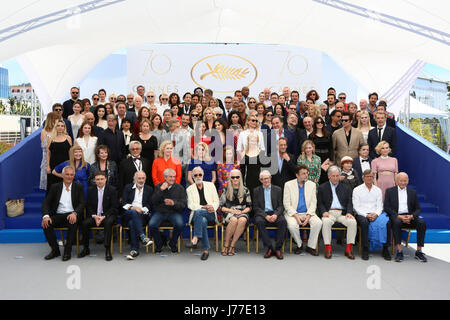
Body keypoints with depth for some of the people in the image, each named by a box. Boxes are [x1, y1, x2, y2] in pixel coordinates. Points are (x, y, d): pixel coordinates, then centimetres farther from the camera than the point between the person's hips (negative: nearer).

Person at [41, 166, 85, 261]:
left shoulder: (78, 187, 8)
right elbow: (46, 203, 4)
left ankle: (68, 251, -20)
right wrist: (46, 216, -17)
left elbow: (82, 203, -2)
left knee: (73, 222, -34)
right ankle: (55, 250, -8)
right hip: (58, 216, 2)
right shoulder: (55, 187, 11)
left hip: (71, 215, -2)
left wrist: (75, 213, -24)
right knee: (46, 223, -25)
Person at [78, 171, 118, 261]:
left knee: (108, 223, -35)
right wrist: (94, 216, -11)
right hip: (94, 215, 3)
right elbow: (88, 206, 7)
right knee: (84, 223, -24)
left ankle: (107, 250, -30)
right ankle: (86, 249, -8)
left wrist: (104, 216, -17)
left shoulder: (112, 190, -1)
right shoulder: (91, 190, 9)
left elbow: (114, 207, -5)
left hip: (107, 215, -3)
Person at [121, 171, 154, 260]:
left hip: (142, 215, 0)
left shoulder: (149, 189, 17)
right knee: (134, 212, -37)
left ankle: (134, 250, -36)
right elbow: (123, 203, 5)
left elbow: (149, 205, 8)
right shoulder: (128, 187, 17)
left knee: (132, 223, -33)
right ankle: (143, 237, -43)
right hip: (128, 215, 0)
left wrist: (142, 210, -12)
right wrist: (131, 207, -14)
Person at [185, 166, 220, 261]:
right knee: (203, 221, -34)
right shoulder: (190, 189, 13)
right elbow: (190, 205, 1)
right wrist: (204, 207, -15)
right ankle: (206, 249, -30)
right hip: (197, 215, 1)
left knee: (198, 212, -34)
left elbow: (216, 201, 10)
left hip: (210, 214, 0)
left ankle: (195, 239, -37)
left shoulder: (210, 185, 15)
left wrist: (213, 207, -14)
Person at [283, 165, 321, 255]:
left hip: (307, 213, 2)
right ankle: (299, 245, -3)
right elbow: (286, 204, -6)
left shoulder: (312, 185, 6)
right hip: (293, 213, -2)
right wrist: (296, 216, -18)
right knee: (292, 225, -32)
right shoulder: (288, 185, -2)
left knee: (318, 223, -25)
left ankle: (311, 246, -6)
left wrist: (308, 216, -14)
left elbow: (313, 203, 3)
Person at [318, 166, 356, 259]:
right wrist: (323, 212, -12)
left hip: (342, 213, 2)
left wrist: (349, 212, -8)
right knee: (326, 222, -35)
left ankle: (349, 249, -19)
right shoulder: (322, 187, 13)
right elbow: (320, 203, 7)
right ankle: (328, 248, -26)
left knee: (353, 222, -28)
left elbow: (349, 202, 11)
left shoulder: (345, 188, 18)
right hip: (329, 213, -2)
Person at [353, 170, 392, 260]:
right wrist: (366, 215, -16)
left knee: (387, 222, -27)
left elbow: (380, 206, 10)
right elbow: (356, 207, -1)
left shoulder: (378, 190, 16)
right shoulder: (357, 190, 7)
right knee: (364, 222, -37)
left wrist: (376, 214, -12)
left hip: (375, 214, 3)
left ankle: (385, 249, -18)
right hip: (361, 214, -3)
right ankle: (365, 250, -28)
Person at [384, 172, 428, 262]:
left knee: (422, 223, -27)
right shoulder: (390, 191, 9)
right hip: (396, 216, -2)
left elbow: (418, 209, 11)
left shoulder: (413, 192, 17)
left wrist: (411, 216, -12)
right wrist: (399, 216, -14)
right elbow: (387, 207, 0)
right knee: (396, 222, -36)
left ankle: (419, 251, -19)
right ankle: (399, 251, -31)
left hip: (409, 216, 3)